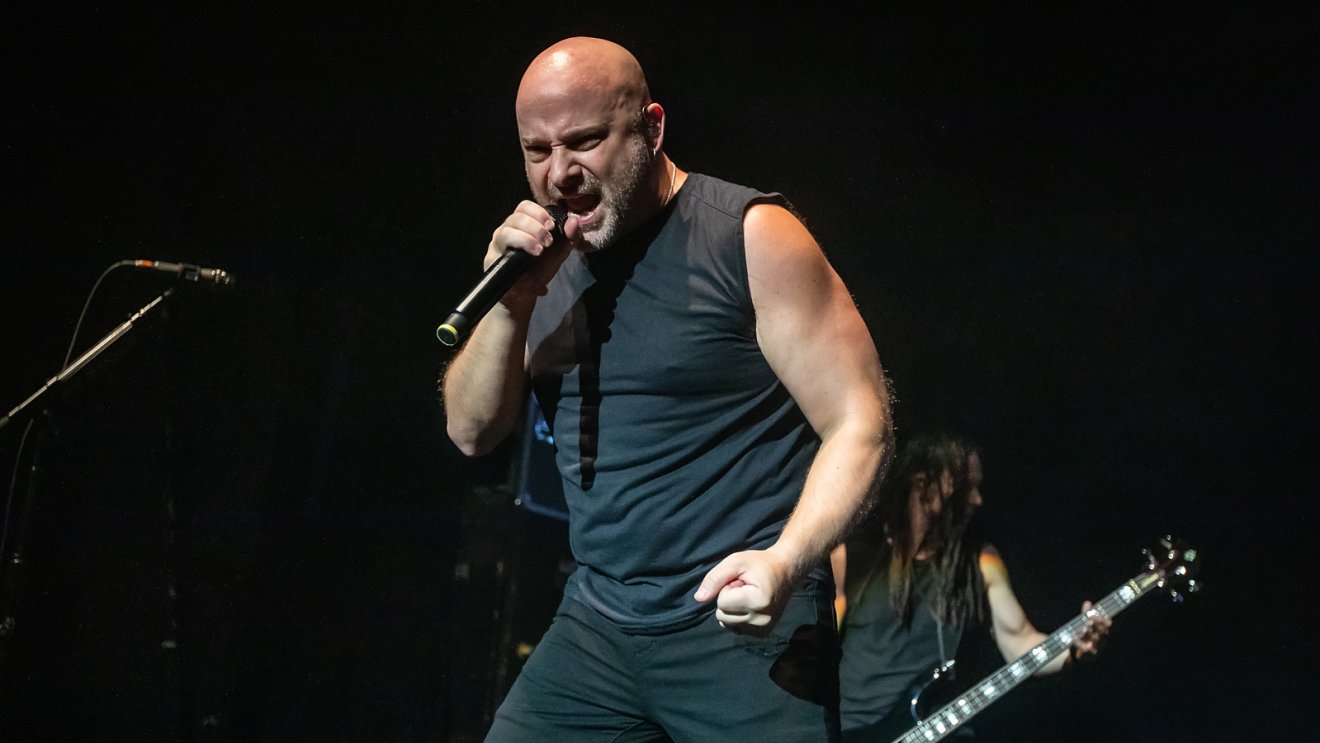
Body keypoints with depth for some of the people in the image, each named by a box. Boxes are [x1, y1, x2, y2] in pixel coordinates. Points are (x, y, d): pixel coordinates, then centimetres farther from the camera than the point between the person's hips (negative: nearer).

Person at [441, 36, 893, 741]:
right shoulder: (551, 259, 9)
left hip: (744, 634, -5)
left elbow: (860, 424, -11)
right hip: (596, 628, 5)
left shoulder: (750, 239, -9)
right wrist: (512, 304, -9)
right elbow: (472, 432, 8)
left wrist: (786, 561, -27)